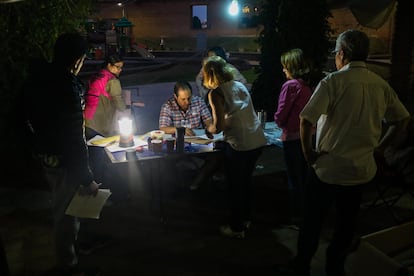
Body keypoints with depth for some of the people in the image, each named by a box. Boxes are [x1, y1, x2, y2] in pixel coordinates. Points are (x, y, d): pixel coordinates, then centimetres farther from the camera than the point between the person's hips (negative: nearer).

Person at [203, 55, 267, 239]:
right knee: (246, 179, 23)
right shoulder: (240, 85, 12)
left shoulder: (215, 93, -8)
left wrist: (210, 129, 8)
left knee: (236, 185, 10)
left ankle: (237, 228, 24)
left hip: (239, 144, -7)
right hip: (258, 140, 7)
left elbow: (219, 125, -13)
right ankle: (246, 218, 40)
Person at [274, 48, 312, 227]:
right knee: (304, 177, 19)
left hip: (293, 138, -7)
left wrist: (280, 122, 6)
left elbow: (280, 117, -15)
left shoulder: (290, 85, -15)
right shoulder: (306, 86, 5)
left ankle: (297, 216, 18)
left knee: (294, 179, 6)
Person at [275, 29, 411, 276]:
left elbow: (306, 119, -25)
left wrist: (308, 152, -12)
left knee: (313, 221, 12)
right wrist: (379, 147, 13)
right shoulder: (381, 85, 0)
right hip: (362, 170, 5)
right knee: (347, 223, 18)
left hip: (328, 168, -5)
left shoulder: (333, 81, -16)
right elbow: (403, 119, 10)